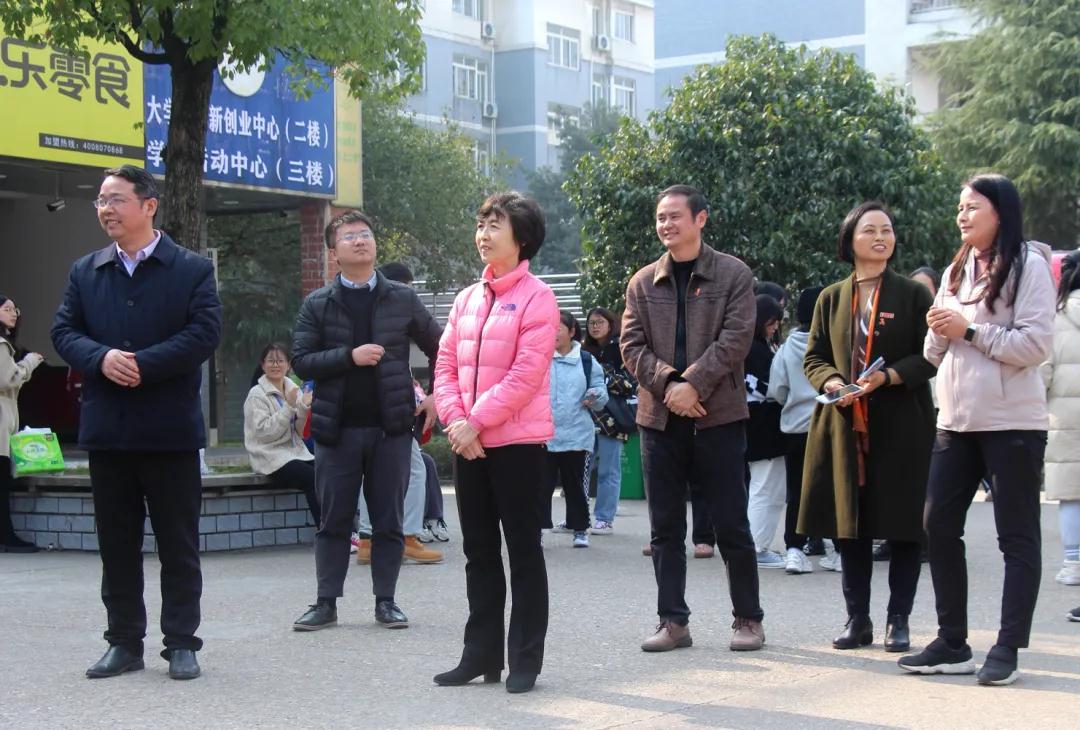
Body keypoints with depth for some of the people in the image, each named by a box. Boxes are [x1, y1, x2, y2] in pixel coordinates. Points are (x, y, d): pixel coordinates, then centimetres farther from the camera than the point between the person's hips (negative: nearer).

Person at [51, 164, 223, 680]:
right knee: (116, 543, 8)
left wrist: (142, 364, -18)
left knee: (179, 543, 2)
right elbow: (64, 332, 5)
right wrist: (100, 359, -16)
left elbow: (205, 333, -11)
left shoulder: (192, 269, 0)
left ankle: (181, 643, 10)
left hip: (170, 429, -4)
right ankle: (124, 642, 17)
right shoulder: (85, 272, 11)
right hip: (107, 429, 4)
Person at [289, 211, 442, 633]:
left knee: (389, 521, 4)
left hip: (391, 426, 0)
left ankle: (385, 601, 13)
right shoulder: (317, 305, 4)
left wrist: (437, 397, 4)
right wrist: (350, 356, -16)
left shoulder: (402, 300, 6)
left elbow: (440, 349, 14)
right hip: (337, 428, 0)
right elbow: (301, 361, -4)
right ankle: (326, 602, 11)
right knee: (333, 521, 5)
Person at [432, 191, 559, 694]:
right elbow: (446, 365, 10)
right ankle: (481, 654, 19)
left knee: (523, 549, 1)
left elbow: (525, 375, -15)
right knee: (479, 551, 11)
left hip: (517, 441, -7)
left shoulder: (536, 297, -7)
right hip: (468, 443, 7)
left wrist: (477, 421, -16)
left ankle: (525, 660, 7)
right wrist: (456, 419, -7)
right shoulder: (466, 299, 14)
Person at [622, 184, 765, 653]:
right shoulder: (643, 283, 11)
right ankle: (673, 622, 12)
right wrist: (667, 385, -11)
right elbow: (632, 346, 4)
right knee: (665, 527, 6)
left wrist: (693, 383, -17)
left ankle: (748, 619, 11)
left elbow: (735, 339, -9)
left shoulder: (733, 275, 1)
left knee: (730, 524, 1)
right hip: (659, 417, 4)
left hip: (718, 415, -3)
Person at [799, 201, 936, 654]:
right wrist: (831, 381, -9)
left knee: (904, 525, 0)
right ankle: (857, 620, 15)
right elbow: (814, 358, 12)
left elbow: (930, 357, -2)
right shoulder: (832, 299, 11)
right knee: (850, 525, 5)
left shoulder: (912, 294, 2)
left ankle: (899, 621, 10)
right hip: (845, 425, 3)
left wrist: (889, 376, -18)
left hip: (901, 426, -3)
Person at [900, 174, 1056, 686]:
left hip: (1011, 423, -7)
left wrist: (970, 330, -13)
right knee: (939, 526, 5)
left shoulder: (1028, 265, -4)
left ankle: (1007, 649, 3)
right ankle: (952, 644, 13)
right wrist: (939, 332, -5)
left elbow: (1035, 344, -14)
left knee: (1016, 535, 0)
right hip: (956, 420, 7)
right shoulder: (956, 272, 15)